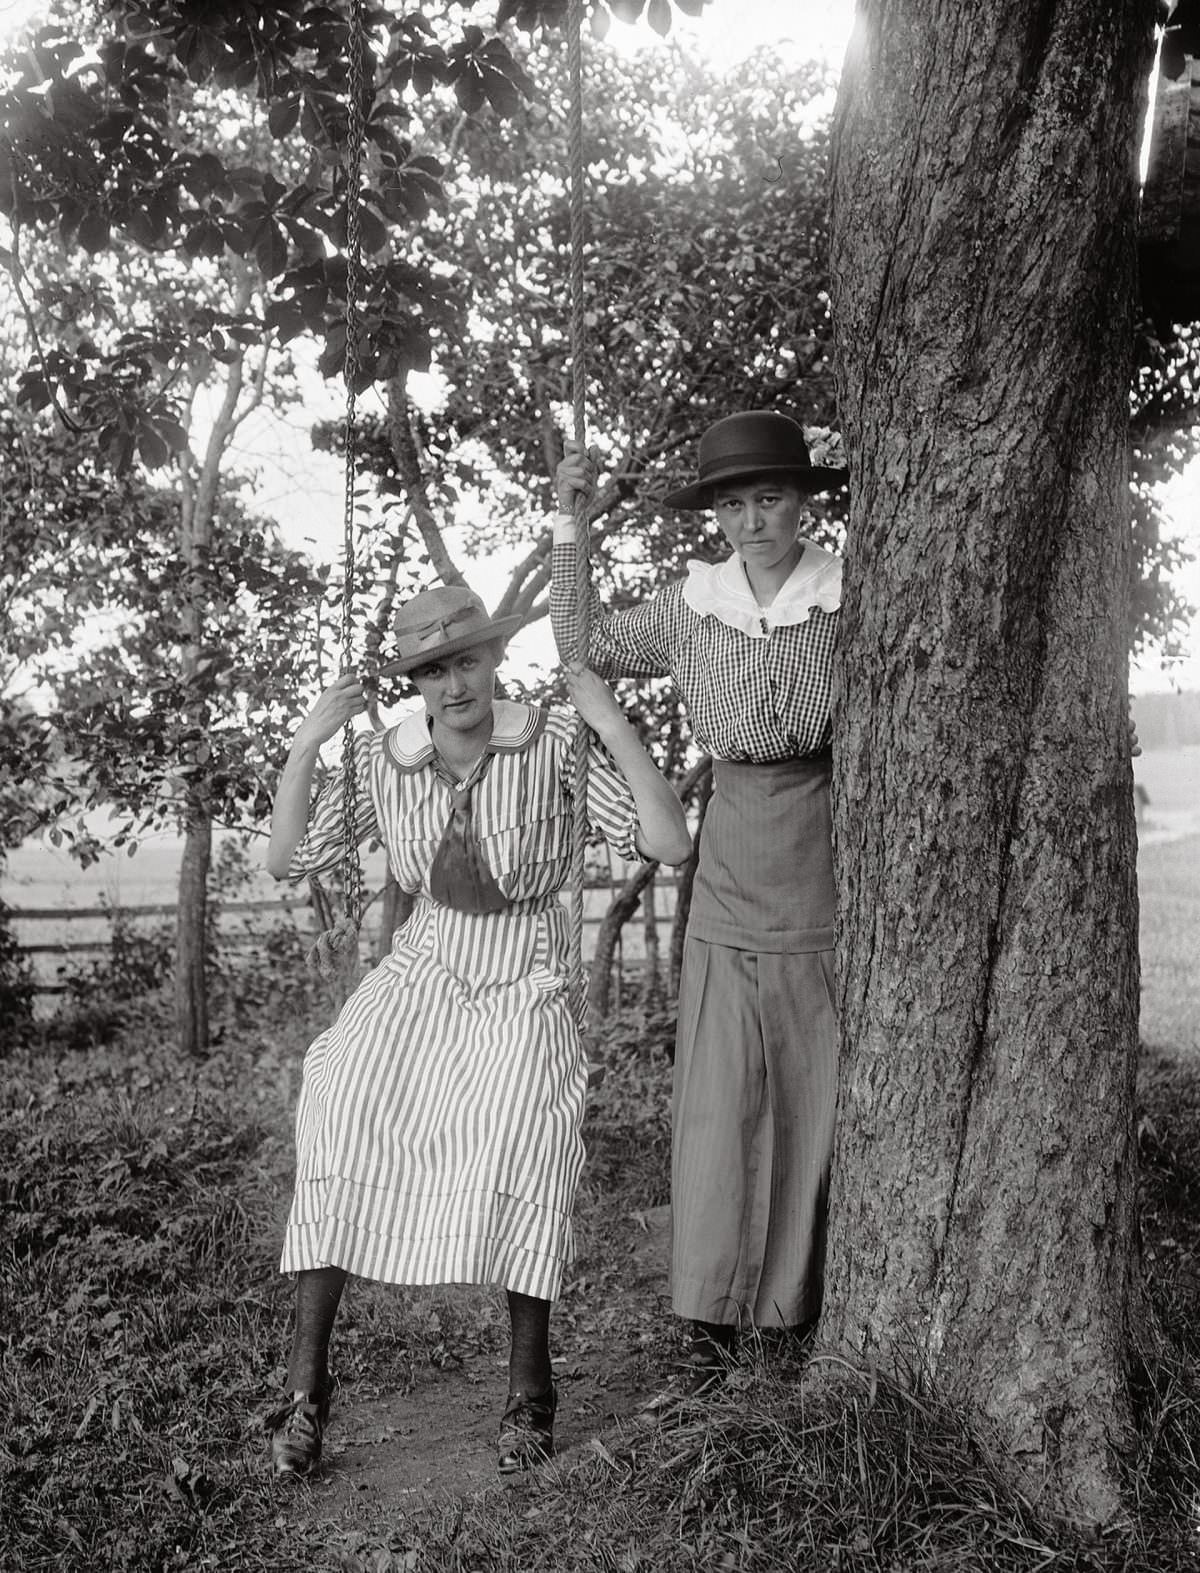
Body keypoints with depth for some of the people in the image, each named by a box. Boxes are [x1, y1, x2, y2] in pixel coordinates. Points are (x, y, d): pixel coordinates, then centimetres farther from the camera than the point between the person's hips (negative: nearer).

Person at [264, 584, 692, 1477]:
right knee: (339, 1108, -26)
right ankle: (308, 1381, -15)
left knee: (525, 1126, -33)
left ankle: (530, 1385, -16)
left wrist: (609, 717, -20)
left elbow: (671, 845, -17)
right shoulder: (384, 763, -1)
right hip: (421, 977, 3)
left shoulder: (555, 745, -11)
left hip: (523, 991, -3)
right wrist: (306, 744, -7)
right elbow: (288, 863, 4)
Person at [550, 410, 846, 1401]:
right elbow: (588, 648, 15)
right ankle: (711, 1343, 14)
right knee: (718, 1116, 4)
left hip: (831, 899, -2)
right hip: (730, 899, 3)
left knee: (826, 1114, 7)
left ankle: (831, 1329, 24)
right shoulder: (690, 607, 2)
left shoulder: (854, 601, -8)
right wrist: (568, 525, 9)